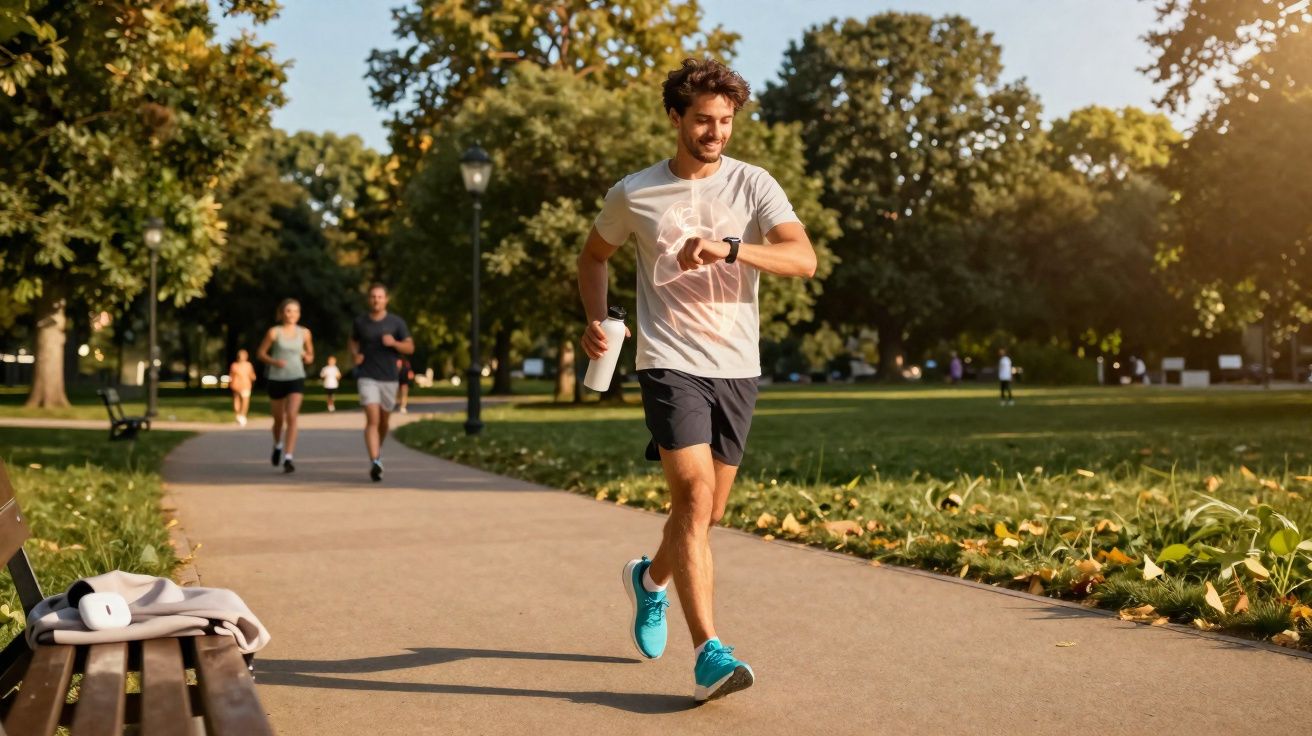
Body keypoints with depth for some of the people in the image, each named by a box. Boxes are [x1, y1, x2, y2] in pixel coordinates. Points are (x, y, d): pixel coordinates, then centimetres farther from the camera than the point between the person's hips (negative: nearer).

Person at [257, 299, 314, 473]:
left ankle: (288, 458, -16)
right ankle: (277, 445, 44)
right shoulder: (274, 332, -3)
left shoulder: (304, 333, 3)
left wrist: (307, 357, -8)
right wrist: (274, 362, -15)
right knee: (279, 419, 12)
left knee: (292, 417, -16)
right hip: (276, 379, 0)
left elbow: (310, 355, 15)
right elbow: (261, 353, 3)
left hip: (296, 379, 0)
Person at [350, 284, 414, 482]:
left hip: (389, 378, 1)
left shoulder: (396, 322, -1)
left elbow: (410, 348, 0)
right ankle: (375, 463, -24)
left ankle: (378, 449, 45)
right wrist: (354, 355, 1)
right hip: (367, 378, -1)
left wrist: (394, 343, -19)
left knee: (383, 420, 16)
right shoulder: (360, 322, 2)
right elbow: (353, 340, 22)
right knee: (372, 420, -16)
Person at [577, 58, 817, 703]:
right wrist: (595, 319, 3)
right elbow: (594, 255, 20)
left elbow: (804, 260, -13)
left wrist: (728, 248, -27)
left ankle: (651, 576, 43)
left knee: (708, 511, 13)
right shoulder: (633, 194, 2)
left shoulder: (754, 185, 1)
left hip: (737, 366, 3)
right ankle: (709, 654, -17)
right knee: (694, 497, -18)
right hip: (670, 360, -2)